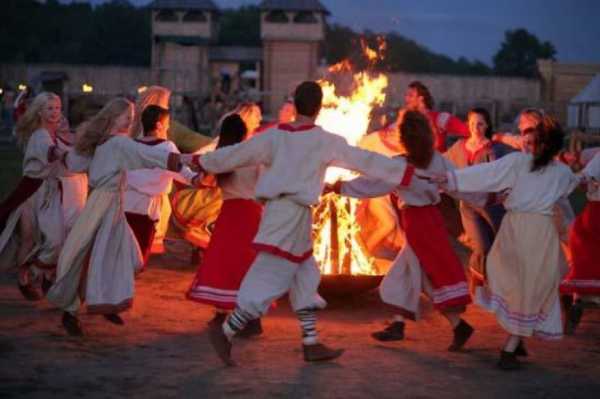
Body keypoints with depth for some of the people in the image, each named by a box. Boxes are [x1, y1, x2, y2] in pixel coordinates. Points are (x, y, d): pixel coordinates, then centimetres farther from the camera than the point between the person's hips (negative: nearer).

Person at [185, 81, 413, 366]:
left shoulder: (274, 136, 7)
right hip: (294, 214, -6)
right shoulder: (326, 141, -4)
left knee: (305, 280, 15)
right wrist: (409, 173, 5)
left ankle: (311, 344, 17)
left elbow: (236, 154, 12)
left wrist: (198, 161, 25)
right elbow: (365, 160, -1)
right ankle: (225, 332, -7)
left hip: (275, 211, 6)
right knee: (270, 281, -3)